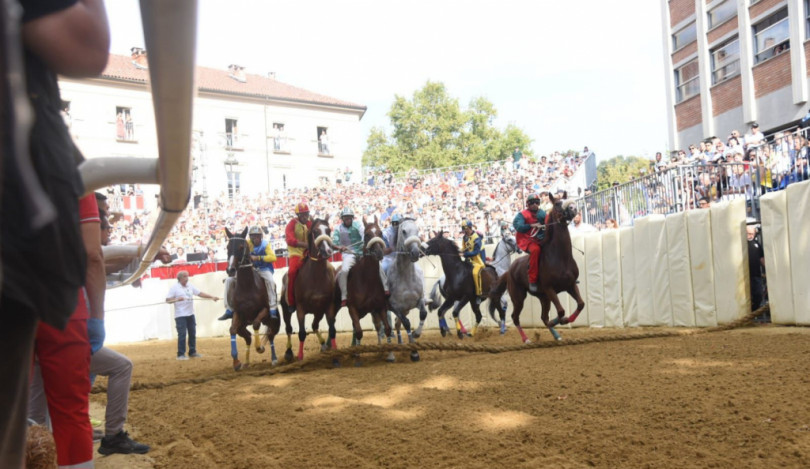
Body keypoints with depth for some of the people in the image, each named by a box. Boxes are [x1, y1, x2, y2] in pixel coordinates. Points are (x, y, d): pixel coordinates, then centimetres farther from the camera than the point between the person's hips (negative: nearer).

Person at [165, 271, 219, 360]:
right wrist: (177, 299, -25)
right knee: (182, 334, -7)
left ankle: (192, 352, 21)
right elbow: (168, 300, -9)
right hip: (180, 316, -6)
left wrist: (212, 297, 2)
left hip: (190, 314, 6)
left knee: (192, 333, 10)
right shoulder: (174, 287, -5)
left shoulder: (190, 286, 9)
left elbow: (200, 293, 9)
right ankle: (181, 354, 0)